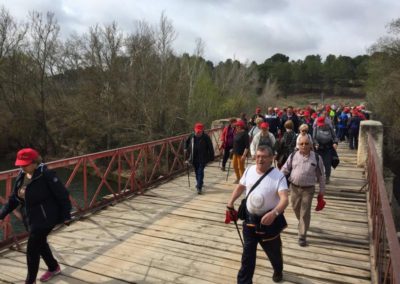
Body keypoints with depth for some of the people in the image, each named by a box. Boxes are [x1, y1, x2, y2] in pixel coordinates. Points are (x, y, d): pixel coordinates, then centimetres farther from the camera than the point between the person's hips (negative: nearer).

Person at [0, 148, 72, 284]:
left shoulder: (46, 175, -21)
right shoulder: (21, 176, 1)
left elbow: (63, 195, -18)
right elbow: (14, 198, 11)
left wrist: (66, 216, -17)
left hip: (45, 218, -8)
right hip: (30, 218, 8)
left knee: (32, 249, -3)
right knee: (40, 244, 22)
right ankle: (54, 268, 45)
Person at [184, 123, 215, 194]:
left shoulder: (206, 137, -12)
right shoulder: (192, 136, -1)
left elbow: (210, 147, -8)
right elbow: (187, 142, 20)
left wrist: (211, 157, -7)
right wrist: (186, 149, 10)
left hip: (202, 158, -5)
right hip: (194, 158, 5)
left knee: (200, 172, -10)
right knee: (196, 171, 18)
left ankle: (199, 187, -8)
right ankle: (199, 183, 40)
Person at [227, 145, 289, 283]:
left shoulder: (278, 176, -21)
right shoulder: (249, 170, -5)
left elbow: (284, 199, -31)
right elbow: (241, 186, 11)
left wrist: (274, 213, -49)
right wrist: (231, 201, 0)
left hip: (269, 221, -3)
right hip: (250, 219, 3)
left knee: (273, 251, 22)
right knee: (247, 253, 12)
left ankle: (278, 270, 54)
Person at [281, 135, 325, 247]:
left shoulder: (316, 158, -7)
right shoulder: (293, 156, -3)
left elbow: (321, 175, 1)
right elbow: (284, 170, 3)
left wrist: (322, 190, 3)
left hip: (308, 189, -2)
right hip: (294, 187, 3)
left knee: (305, 213, -1)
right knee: (296, 209, 17)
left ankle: (302, 236, 10)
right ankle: (302, 224, 47)